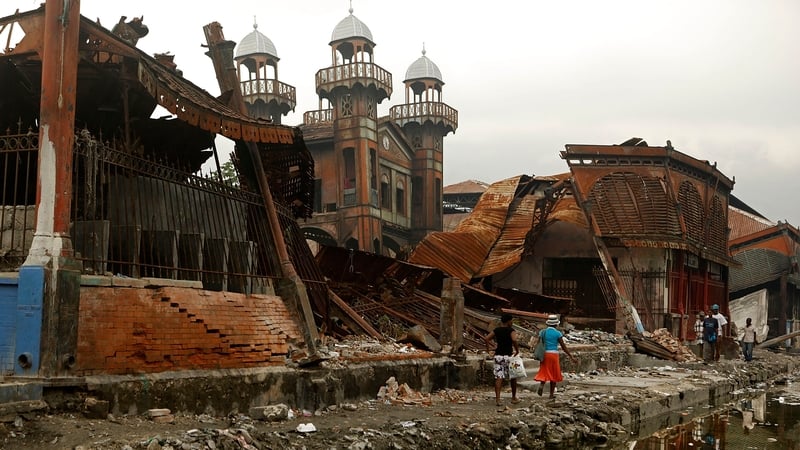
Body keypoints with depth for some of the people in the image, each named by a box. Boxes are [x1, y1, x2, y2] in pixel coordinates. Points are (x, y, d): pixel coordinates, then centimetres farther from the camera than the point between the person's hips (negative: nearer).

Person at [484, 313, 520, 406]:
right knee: (513, 377, 15)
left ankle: (497, 398, -10)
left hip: (498, 356, 4)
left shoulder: (496, 330, 7)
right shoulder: (511, 331, -7)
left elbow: (486, 338, 0)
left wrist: (488, 347, 10)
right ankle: (514, 398, 25)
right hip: (508, 356, -4)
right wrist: (517, 350, -14)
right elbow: (514, 340, -26)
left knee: (498, 377, 0)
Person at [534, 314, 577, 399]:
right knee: (553, 374, 10)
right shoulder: (558, 333, -7)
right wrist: (571, 357, 0)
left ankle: (541, 385, -19)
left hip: (544, 354, 2)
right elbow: (564, 347, -6)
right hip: (554, 354, -2)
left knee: (544, 372, 10)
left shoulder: (543, 332, 2)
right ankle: (551, 393, 14)